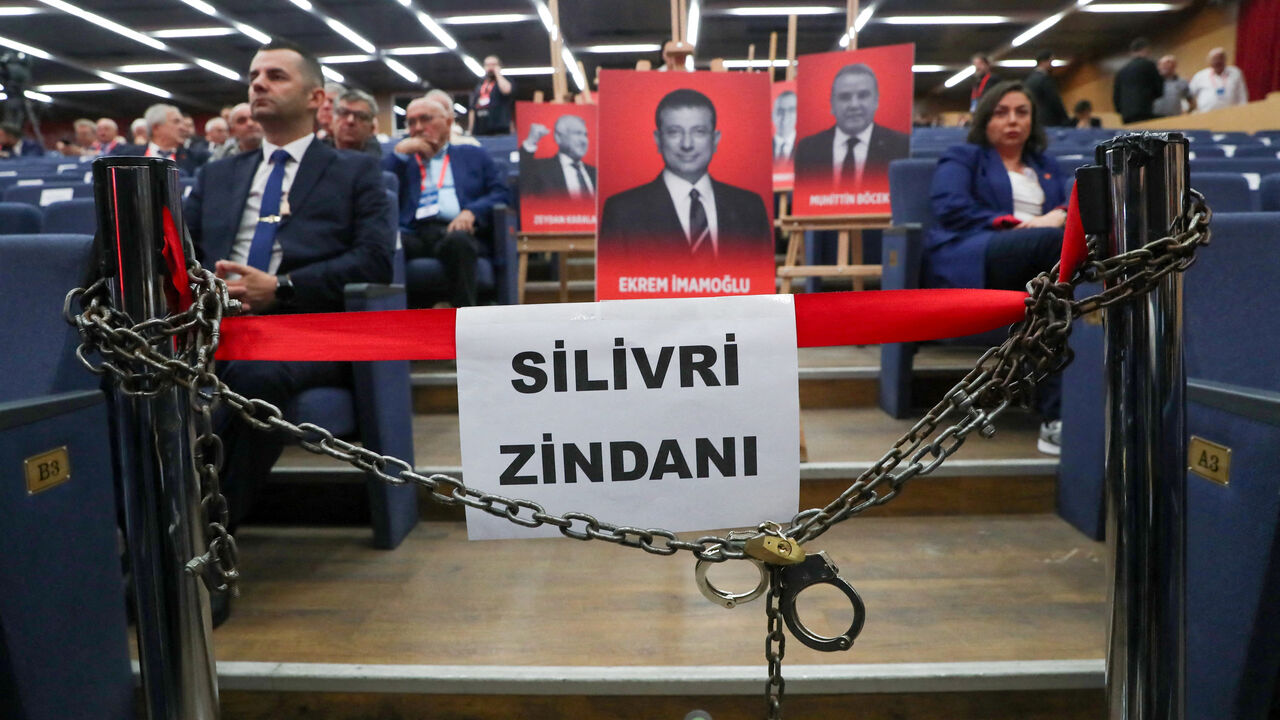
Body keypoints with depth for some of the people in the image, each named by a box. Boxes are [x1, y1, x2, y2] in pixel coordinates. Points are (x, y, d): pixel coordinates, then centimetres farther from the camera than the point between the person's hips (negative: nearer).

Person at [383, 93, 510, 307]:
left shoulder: (473, 155, 28)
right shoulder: (401, 159, 31)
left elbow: (501, 195, 13)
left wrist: (471, 212, -7)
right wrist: (400, 152, 10)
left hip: (454, 230, -1)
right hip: (412, 232, 1)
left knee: (457, 240, -38)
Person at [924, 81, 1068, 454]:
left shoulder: (1047, 166, 39)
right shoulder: (962, 157, 23)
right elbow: (950, 208, 3)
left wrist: (1060, 215, -3)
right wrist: (1013, 223, -7)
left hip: (1041, 267, 5)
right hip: (969, 260, -4)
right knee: (1064, 241, -35)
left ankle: (1056, 415, -43)